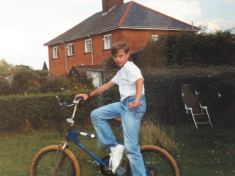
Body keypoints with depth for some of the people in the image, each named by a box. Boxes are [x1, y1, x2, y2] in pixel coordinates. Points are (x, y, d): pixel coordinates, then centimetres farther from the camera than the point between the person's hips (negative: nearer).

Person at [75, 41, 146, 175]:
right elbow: (107, 86, 29)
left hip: (133, 105, -10)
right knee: (96, 114, 4)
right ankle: (115, 147, 2)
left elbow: (140, 80, -26)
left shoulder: (130, 67, -6)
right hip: (124, 104, 10)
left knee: (130, 147, -13)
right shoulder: (122, 72, 25)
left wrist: (137, 101, -40)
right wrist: (89, 95, 25)